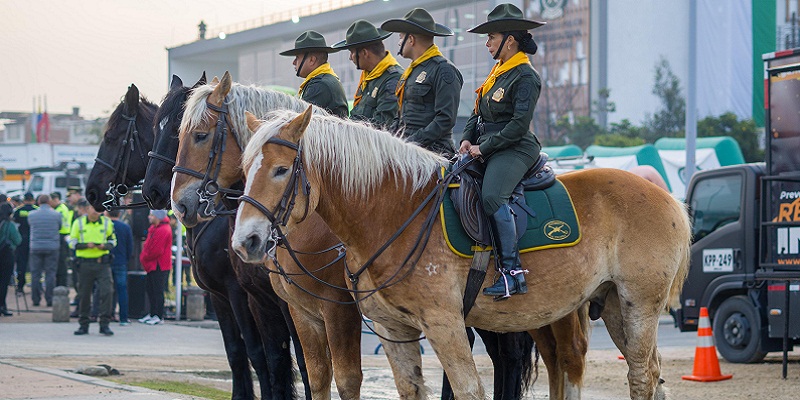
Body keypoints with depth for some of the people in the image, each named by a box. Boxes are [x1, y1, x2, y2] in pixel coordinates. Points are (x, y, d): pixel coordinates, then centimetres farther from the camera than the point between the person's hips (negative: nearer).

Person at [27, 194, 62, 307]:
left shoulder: (31, 215, 0)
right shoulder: (56, 214, -4)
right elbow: (60, 227, 7)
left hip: (36, 247, 1)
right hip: (52, 247, -1)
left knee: (35, 274, 7)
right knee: (50, 273, 2)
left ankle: (35, 299, 8)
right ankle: (49, 300, 0)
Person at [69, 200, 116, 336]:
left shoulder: (107, 222, 5)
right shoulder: (78, 223, 2)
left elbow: (113, 240, 13)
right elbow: (72, 242, 3)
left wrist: (105, 246, -9)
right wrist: (86, 245, -14)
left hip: (103, 263, 0)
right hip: (85, 263, 0)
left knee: (106, 292, -10)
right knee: (84, 294, 5)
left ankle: (104, 324, -5)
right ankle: (83, 325, 17)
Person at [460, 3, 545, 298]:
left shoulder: (526, 77, -10)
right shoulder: (498, 71, 17)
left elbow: (519, 124, -17)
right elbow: (479, 112, 22)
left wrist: (484, 148, -16)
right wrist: (468, 140, 5)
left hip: (515, 150, -10)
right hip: (487, 149, 10)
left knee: (492, 196, -31)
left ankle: (512, 272, -32)